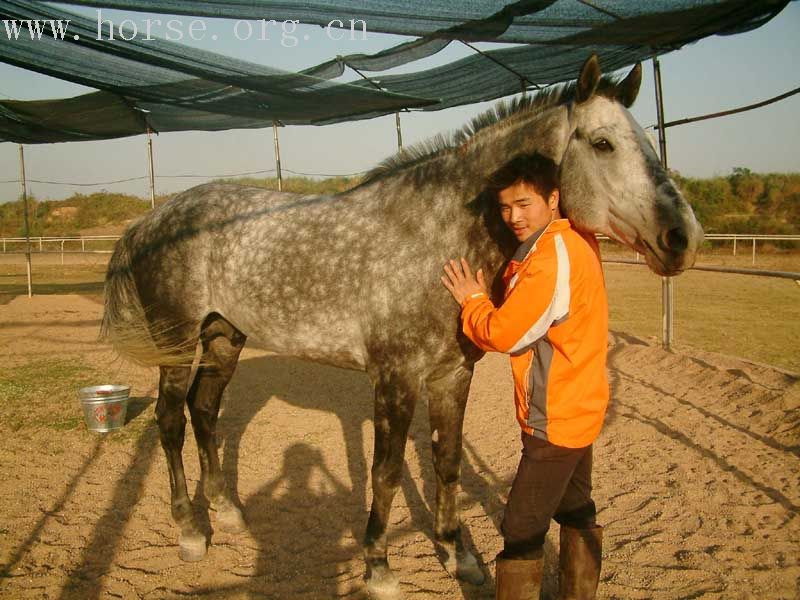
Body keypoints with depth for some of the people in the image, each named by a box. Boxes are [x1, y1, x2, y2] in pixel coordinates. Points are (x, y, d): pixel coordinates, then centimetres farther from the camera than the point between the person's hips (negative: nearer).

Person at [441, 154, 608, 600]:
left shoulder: (552, 255, -25)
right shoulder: (576, 241, 5)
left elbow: (503, 334, -22)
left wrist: (473, 301, -5)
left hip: (555, 419, -10)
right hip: (579, 408, 10)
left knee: (522, 531, 2)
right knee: (577, 513, 25)